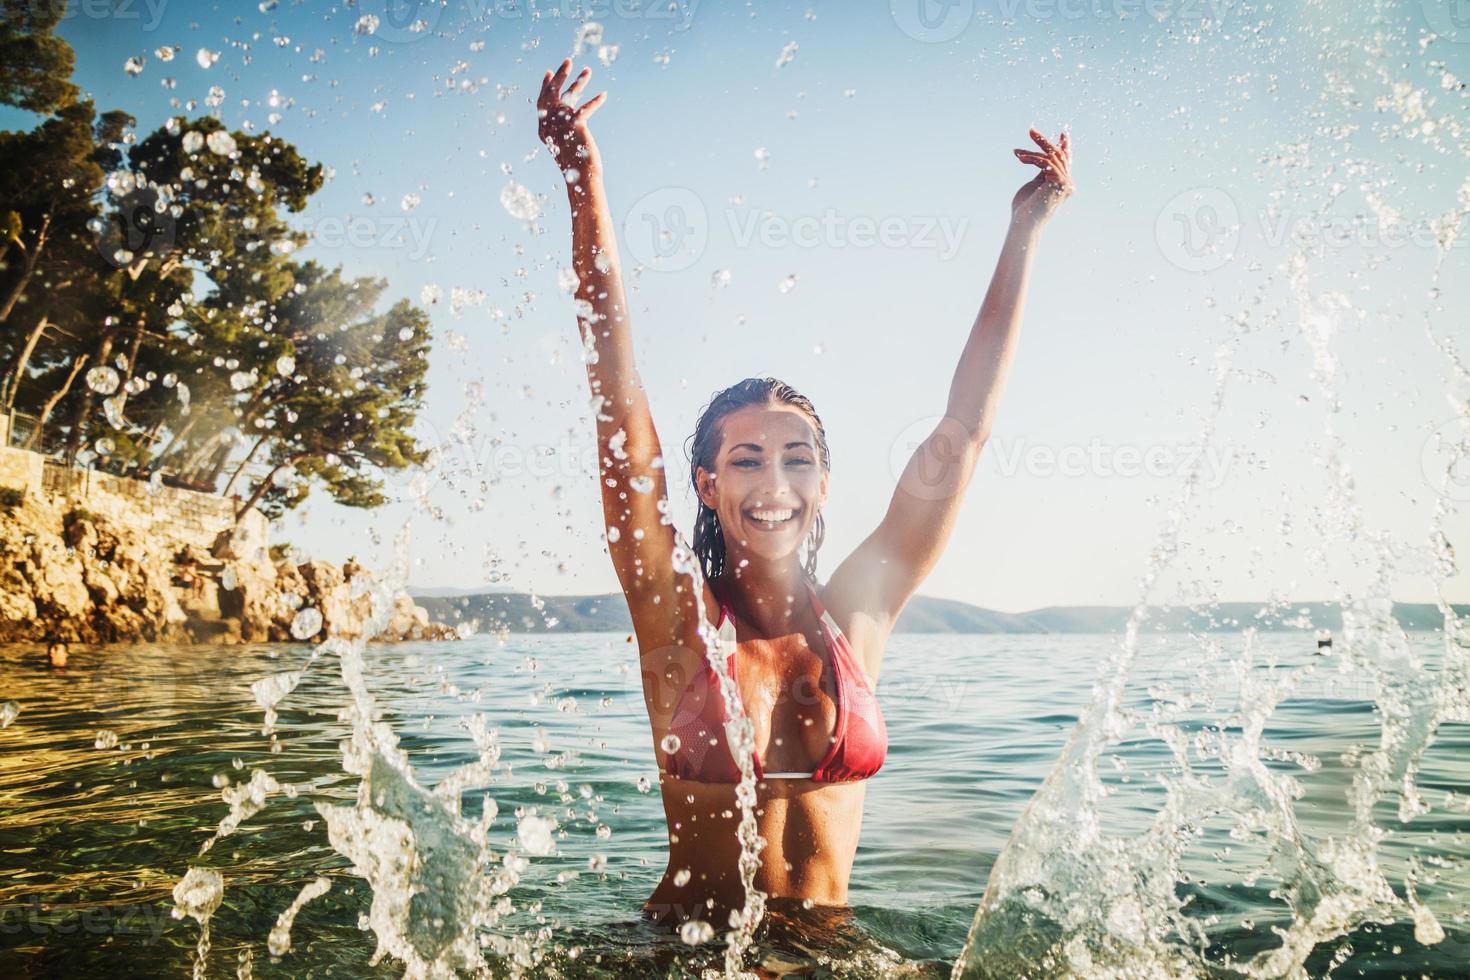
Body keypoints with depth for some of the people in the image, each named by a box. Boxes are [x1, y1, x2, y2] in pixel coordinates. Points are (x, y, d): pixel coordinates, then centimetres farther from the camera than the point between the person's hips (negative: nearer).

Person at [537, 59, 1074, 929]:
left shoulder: (858, 614, -4)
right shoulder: (678, 619, -9)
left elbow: (965, 430, -4)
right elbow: (622, 405, -17)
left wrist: (1027, 230, -2)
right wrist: (586, 190, -22)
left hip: (832, 945, 2)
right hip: (690, 947, -2)